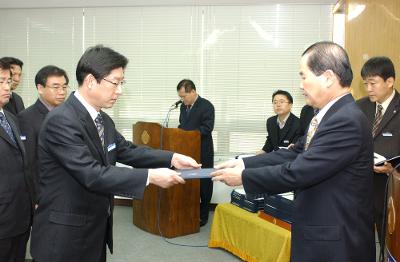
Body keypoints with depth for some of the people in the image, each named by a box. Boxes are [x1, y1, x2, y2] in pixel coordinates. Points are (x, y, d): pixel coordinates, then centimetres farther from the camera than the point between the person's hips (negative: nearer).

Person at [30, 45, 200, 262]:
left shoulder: (103, 120, 4)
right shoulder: (61, 120, -23)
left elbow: (126, 151, 11)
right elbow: (92, 175, -28)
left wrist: (172, 158, -3)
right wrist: (150, 176, -28)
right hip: (66, 236, -8)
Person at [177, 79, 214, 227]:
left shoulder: (206, 106, -11)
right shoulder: (183, 106, 11)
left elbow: (207, 128, -19)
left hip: (203, 153, -6)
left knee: (203, 184, 5)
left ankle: (203, 216, 17)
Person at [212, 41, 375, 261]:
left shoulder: (347, 121, -24)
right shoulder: (333, 114, 5)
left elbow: (297, 172, -25)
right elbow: (295, 154, 6)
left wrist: (243, 177, -15)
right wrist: (244, 163, -1)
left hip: (336, 242, -8)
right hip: (320, 230, 8)